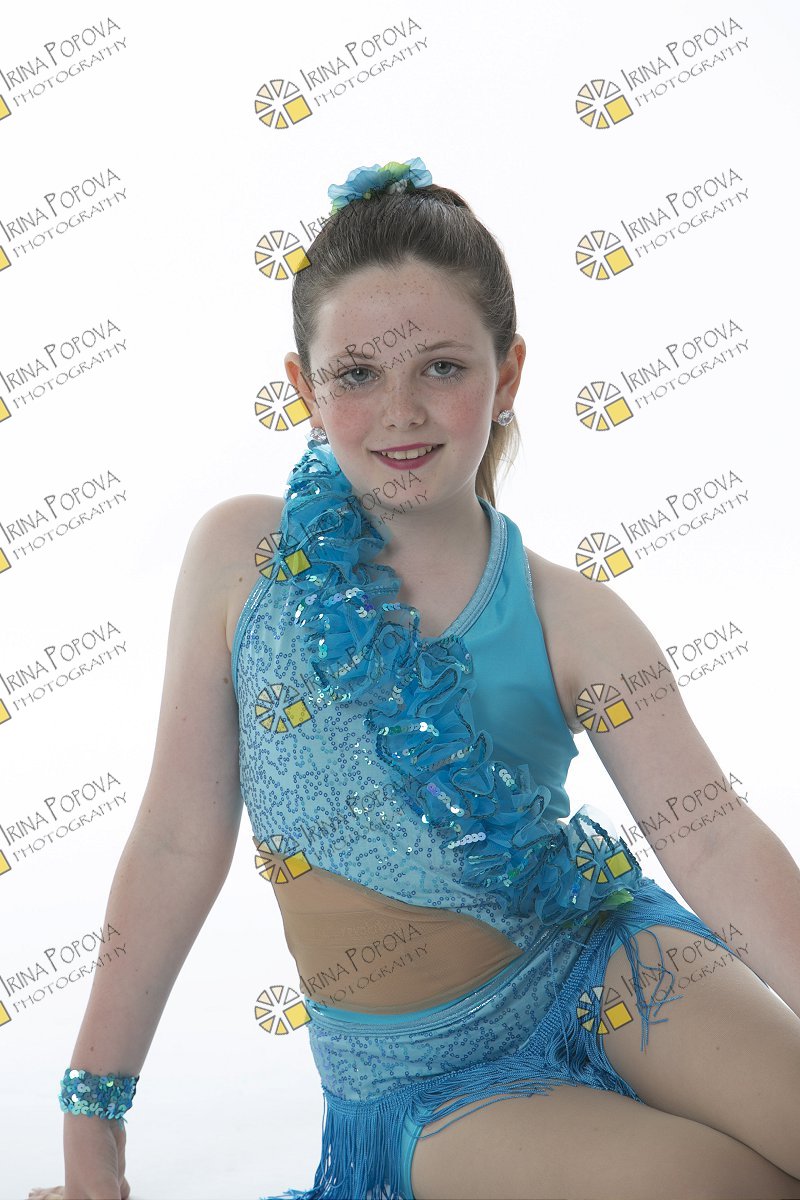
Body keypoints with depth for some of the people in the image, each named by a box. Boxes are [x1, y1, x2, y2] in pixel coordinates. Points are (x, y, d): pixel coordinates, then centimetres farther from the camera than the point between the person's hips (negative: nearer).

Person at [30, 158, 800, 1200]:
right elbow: (179, 841, -6)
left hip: (599, 964, 1)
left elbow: (716, 842, -15)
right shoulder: (242, 555, -9)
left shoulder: (574, 624, -9)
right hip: (426, 1079, -1)